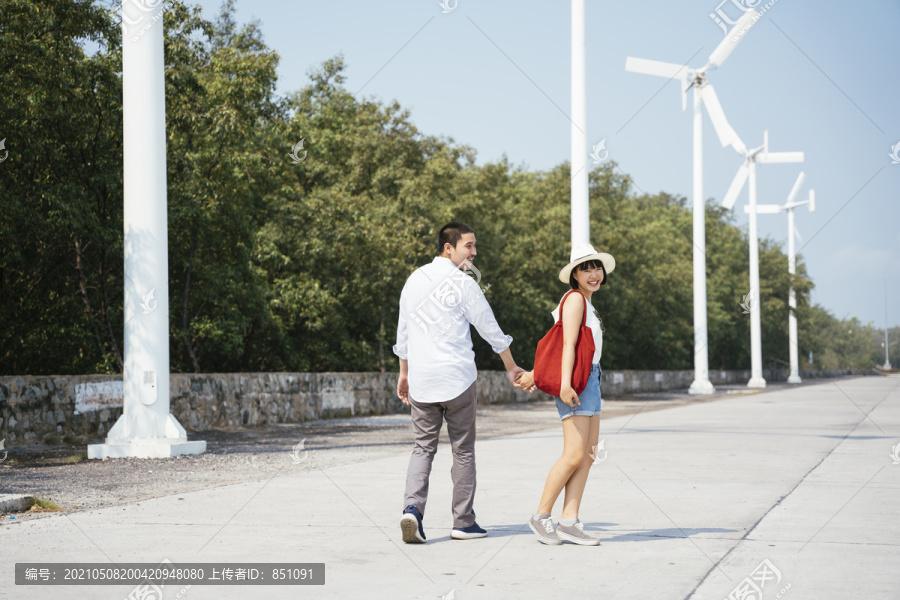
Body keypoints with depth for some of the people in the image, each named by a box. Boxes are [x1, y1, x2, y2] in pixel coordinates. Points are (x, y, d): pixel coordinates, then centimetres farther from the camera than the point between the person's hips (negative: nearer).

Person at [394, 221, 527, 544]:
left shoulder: (414, 279, 9)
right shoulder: (462, 283, -8)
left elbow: (403, 330, 15)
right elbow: (490, 329, -1)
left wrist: (404, 372, 24)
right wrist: (511, 367, 12)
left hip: (420, 379, 5)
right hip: (457, 377, -4)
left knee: (423, 447, 9)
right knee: (463, 450, 6)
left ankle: (412, 507, -12)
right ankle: (463, 522, 11)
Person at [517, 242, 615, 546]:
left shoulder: (586, 304, 21)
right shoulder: (575, 299, -8)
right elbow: (568, 344, -18)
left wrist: (534, 374, 17)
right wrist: (565, 384, -26)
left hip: (590, 383, 10)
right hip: (577, 384, -10)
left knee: (588, 456, 2)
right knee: (574, 455, -12)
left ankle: (569, 523, 0)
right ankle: (541, 516, -3)